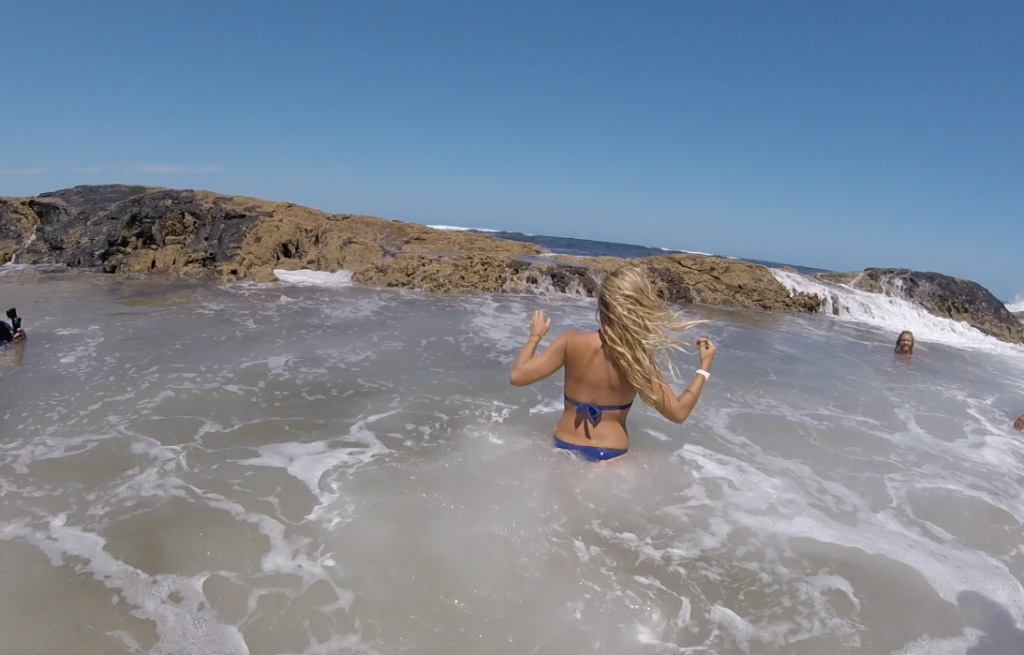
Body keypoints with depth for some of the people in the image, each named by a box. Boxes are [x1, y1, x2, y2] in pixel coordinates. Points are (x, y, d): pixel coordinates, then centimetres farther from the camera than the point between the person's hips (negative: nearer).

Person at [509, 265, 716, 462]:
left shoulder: (572, 342, -15)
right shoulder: (639, 359, -17)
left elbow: (517, 376, -12)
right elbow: (678, 412, -10)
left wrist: (535, 336, 4)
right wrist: (704, 366, 1)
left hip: (564, 448, 3)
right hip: (609, 456, -3)